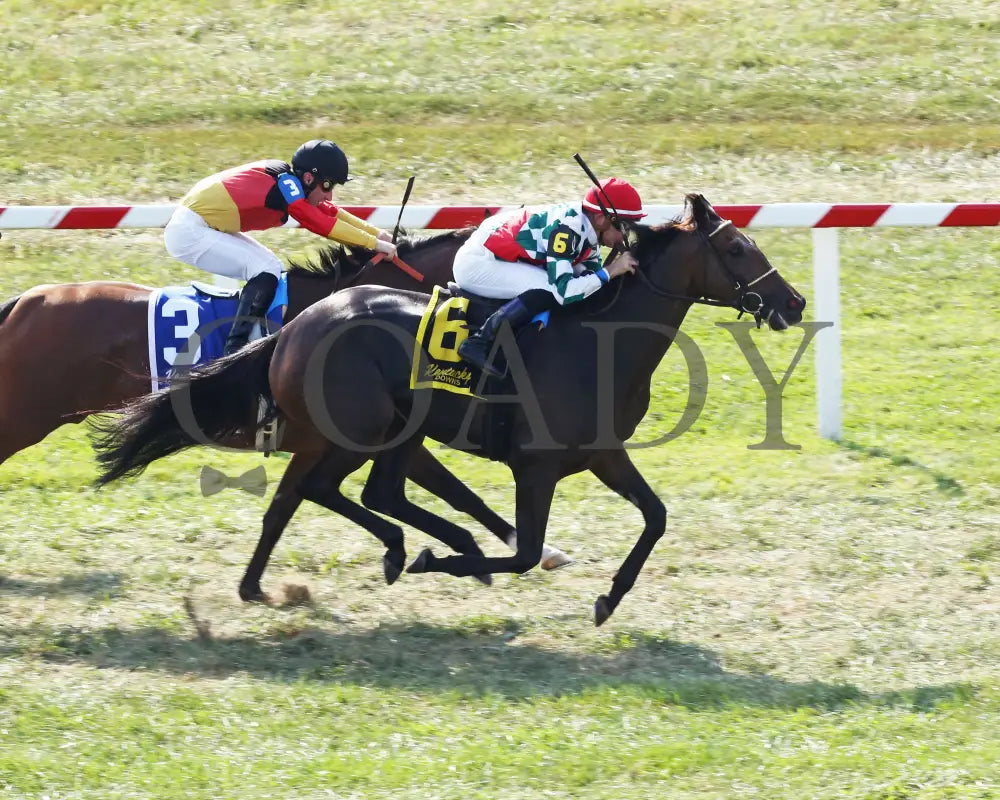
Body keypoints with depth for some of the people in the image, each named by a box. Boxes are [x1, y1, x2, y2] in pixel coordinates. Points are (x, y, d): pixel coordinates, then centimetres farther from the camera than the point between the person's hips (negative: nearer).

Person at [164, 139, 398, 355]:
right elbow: (321, 224, -23)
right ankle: (235, 350, -20)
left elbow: (330, 212, 10)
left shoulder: (286, 180, 6)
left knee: (269, 268, 15)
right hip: (188, 231, -10)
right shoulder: (284, 185, -21)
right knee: (266, 271, -17)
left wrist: (379, 234, 4)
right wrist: (374, 243, -20)